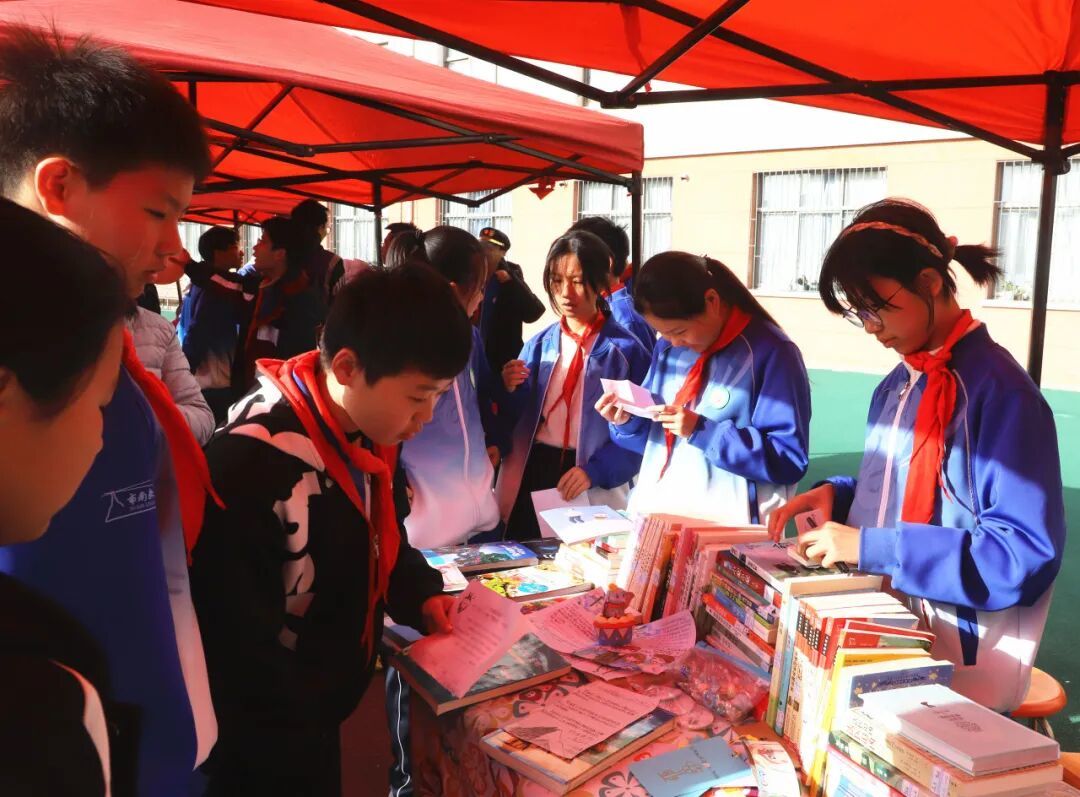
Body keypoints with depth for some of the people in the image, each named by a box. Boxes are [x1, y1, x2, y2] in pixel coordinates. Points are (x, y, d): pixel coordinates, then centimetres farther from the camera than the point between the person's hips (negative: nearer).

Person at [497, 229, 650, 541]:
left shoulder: (626, 350, -7)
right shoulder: (539, 344, 5)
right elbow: (518, 418, 9)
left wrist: (595, 471, -20)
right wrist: (513, 391, -10)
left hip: (594, 487, -3)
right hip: (532, 472, 4)